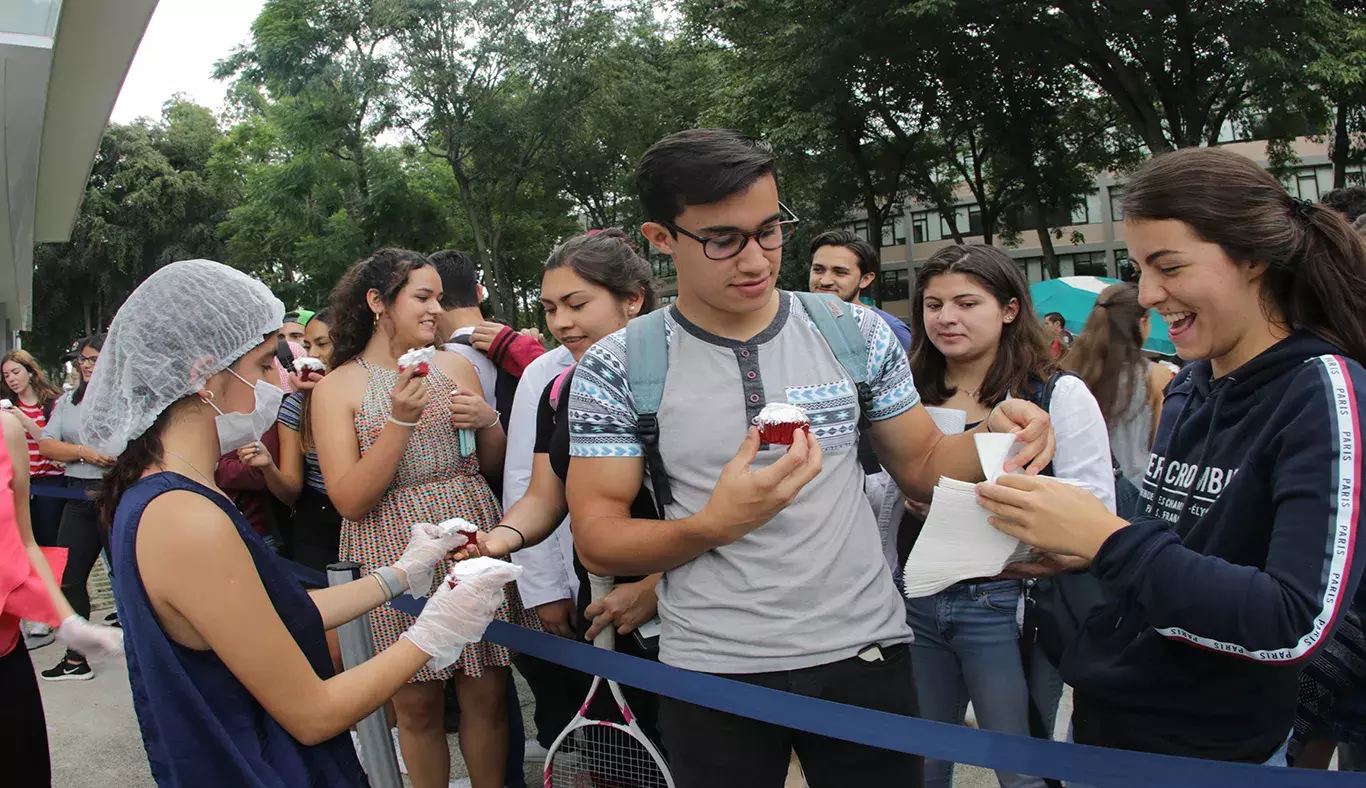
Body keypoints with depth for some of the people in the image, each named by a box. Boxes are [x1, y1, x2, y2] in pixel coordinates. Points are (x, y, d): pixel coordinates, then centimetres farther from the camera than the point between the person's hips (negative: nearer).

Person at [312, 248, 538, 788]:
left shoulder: (455, 366, 7)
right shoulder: (338, 388, -2)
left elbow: (493, 465, 14)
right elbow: (349, 501, -11)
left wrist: (487, 422, -6)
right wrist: (400, 421, -18)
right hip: (398, 557, -2)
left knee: (488, 693, 7)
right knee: (416, 704, 8)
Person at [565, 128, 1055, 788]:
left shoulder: (857, 333, -1)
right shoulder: (615, 370, -8)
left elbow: (922, 465, 7)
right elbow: (597, 545, -7)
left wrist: (993, 437, -14)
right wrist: (714, 525, -24)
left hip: (864, 652, 2)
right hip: (713, 667, -2)